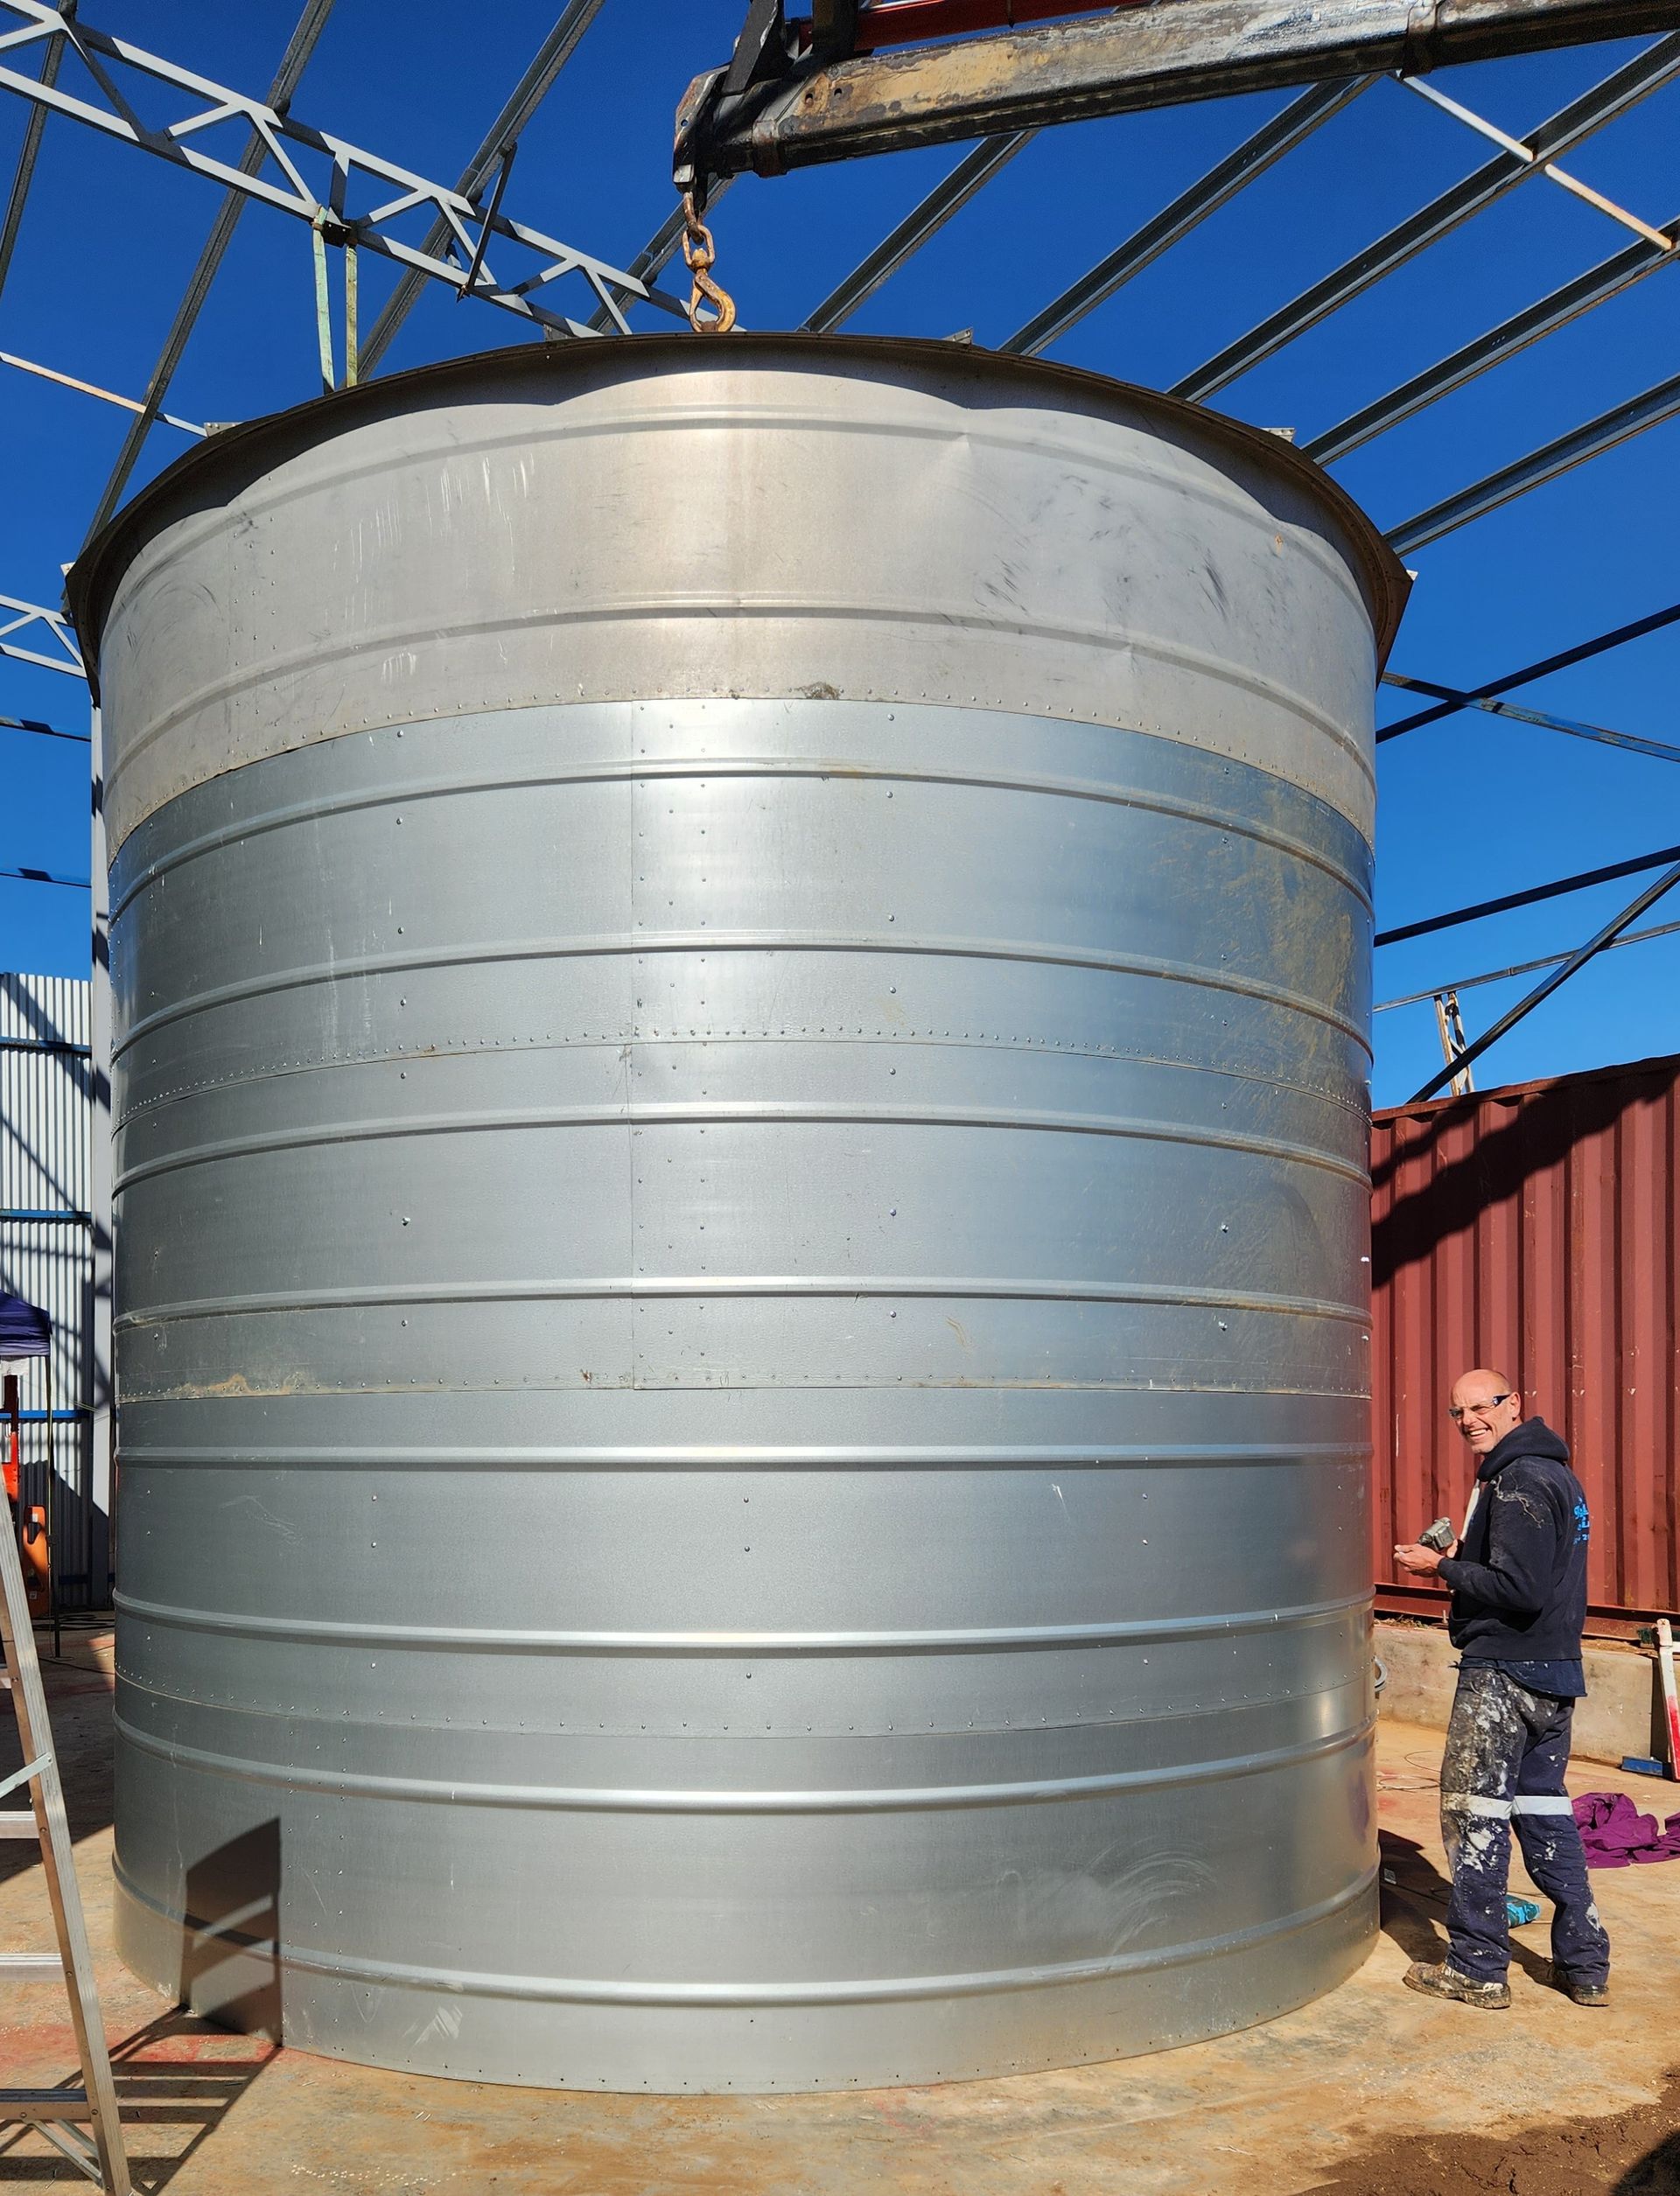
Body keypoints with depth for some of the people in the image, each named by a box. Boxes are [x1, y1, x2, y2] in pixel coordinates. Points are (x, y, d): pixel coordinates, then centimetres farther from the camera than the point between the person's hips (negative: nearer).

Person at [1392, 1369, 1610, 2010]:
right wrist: (1462, 1558, 9)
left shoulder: (1519, 1482, -18)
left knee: (1474, 1814, 0)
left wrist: (1442, 1567, -14)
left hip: (1502, 1673, -10)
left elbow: (1519, 1590, -24)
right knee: (1543, 1808, 17)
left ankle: (1477, 1968, 9)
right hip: (1555, 1669, 10)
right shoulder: (1556, 1473, 13)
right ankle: (1585, 1964, 22)